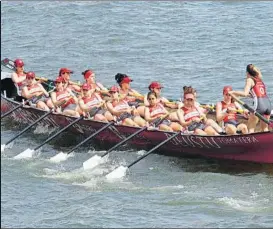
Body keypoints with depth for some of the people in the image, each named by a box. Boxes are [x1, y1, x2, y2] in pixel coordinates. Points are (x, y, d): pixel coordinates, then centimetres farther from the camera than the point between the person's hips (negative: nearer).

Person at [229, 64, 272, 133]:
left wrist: (233, 92, 3)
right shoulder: (260, 80, 24)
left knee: (251, 128, 0)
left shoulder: (250, 80, 4)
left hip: (259, 104, -7)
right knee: (264, 128, 17)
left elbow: (245, 93, -7)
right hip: (268, 103, 7)